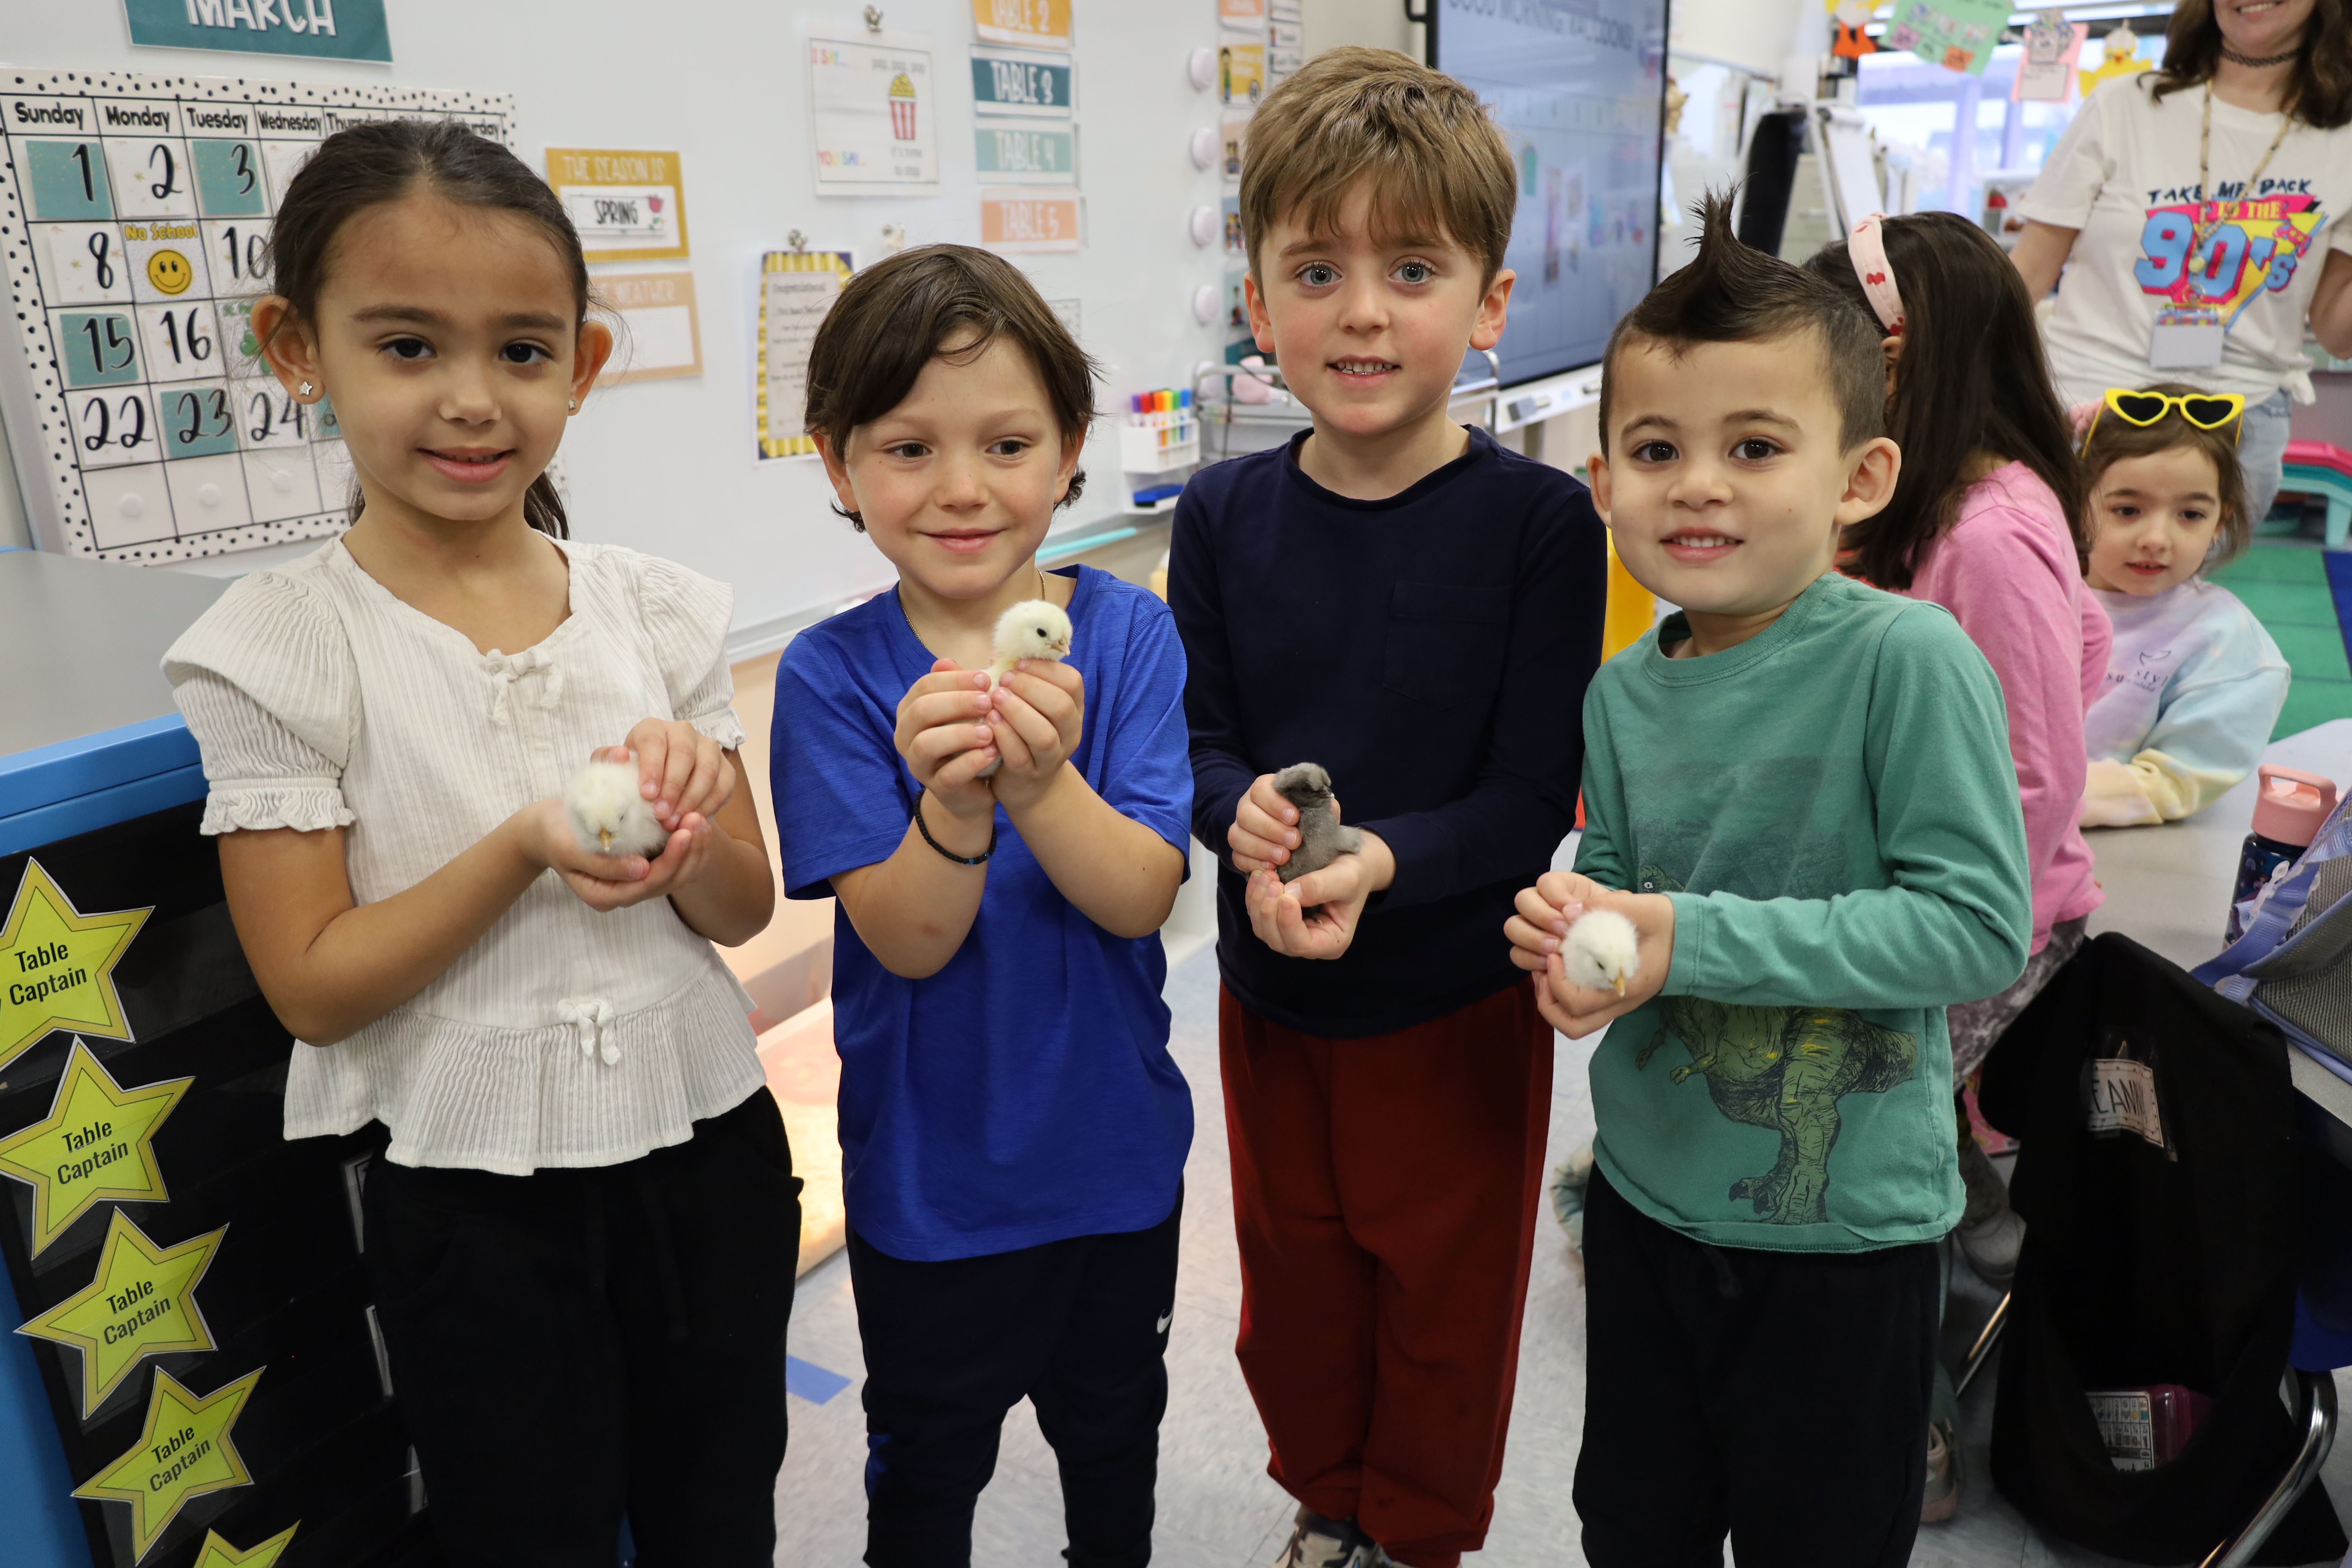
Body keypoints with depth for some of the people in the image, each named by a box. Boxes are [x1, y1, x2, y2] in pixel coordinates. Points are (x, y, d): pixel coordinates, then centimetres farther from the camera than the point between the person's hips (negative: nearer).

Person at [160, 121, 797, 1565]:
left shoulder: (659, 610, -4)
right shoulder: (276, 650, -12)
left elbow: (743, 911, -1)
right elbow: (313, 987, -13)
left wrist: (686, 824, -22)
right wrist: (526, 849, -26)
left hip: (704, 1141, 3)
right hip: (475, 1193, -3)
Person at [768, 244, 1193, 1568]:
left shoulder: (1128, 635, -13)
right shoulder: (832, 676, -15)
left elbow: (1140, 899, -19)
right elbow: (908, 942, -19)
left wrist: (1041, 783, -39)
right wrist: (952, 806, -40)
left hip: (1114, 1146, 2)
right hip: (927, 1167, -1)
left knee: (1112, 1416, 27)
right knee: (930, 1458, 22)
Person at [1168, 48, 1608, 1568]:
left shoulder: (1539, 520, -15)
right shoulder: (1224, 516, -6)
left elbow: (1533, 796, -16)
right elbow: (1201, 739, -1)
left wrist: (1381, 863, -33)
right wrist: (1244, 815, -23)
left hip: (1460, 998, -3)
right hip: (1269, 989, 3)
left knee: (1447, 1298, 17)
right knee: (1294, 1279, 22)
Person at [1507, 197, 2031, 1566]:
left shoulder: (1908, 658, -20)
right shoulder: (1626, 691, -3)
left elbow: (1982, 922, -23)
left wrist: (1697, 941, -27)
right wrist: (1576, 923, -16)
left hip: (1847, 1215, -5)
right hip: (1647, 1188, 5)